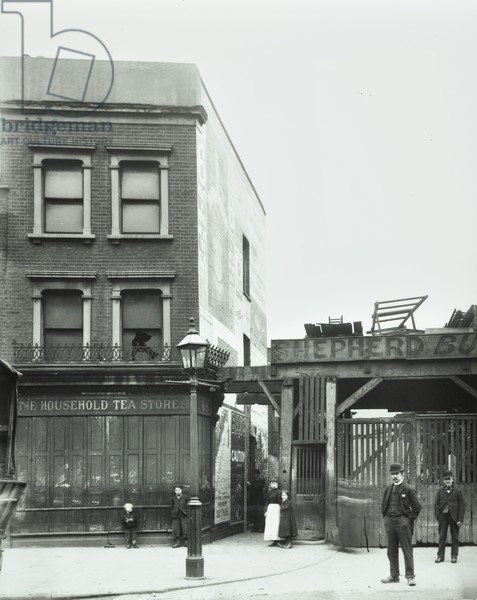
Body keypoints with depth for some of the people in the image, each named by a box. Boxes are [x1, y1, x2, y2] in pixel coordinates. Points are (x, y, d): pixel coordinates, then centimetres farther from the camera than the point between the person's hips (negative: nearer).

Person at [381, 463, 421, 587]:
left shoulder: (408, 489, -3)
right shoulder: (388, 489, 12)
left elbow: (417, 507, -2)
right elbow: (383, 505, 22)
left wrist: (409, 519, -6)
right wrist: (385, 517, 11)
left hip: (403, 522, -5)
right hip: (389, 522, 5)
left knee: (407, 550, -2)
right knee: (391, 551, 8)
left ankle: (410, 576, 3)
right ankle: (394, 576, 16)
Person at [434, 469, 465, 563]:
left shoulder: (457, 491, 0)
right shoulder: (440, 491, 5)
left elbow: (461, 506, -1)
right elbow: (436, 504, 7)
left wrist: (460, 519, -7)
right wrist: (437, 516, -4)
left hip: (454, 517, -1)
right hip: (443, 516, 1)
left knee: (455, 537, 5)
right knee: (442, 537, 3)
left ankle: (454, 556, 14)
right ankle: (440, 556, 8)